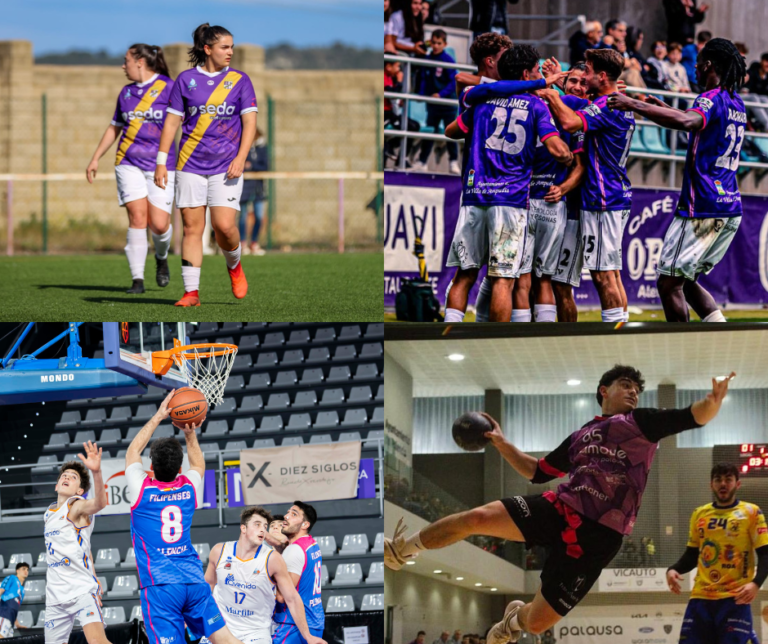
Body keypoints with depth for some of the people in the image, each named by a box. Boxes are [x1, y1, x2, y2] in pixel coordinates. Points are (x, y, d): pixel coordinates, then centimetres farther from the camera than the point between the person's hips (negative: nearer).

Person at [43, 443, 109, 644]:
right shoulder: (50, 512, 16)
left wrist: (96, 472, -51)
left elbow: (99, 503, -32)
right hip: (55, 595, 8)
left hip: (82, 591, -8)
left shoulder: (77, 506, -7)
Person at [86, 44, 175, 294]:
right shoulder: (127, 92, 13)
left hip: (160, 164, -3)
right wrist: (95, 158, 19)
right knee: (137, 217, -11)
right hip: (129, 163, 3)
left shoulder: (169, 88, -3)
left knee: (159, 224, -9)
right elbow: (114, 128, 23)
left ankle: (161, 257, 25)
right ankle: (137, 279, -8)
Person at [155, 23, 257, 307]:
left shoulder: (239, 80, 4)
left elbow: (249, 122, 1)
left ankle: (234, 265, 19)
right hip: (191, 164, 1)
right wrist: (161, 161, 1)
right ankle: (191, 291, 1)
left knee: (224, 225, -12)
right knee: (191, 227, -2)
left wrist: (240, 159, -12)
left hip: (226, 166, -1)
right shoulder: (186, 79, 4)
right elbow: (172, 122, 6)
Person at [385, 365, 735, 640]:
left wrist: (714, 398, -31)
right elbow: (537, 472, 33)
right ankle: (401, 551, 6)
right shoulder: (580, 436, 23)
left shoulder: (640, 423, 7)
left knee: (538, 622, -3)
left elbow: (695, 416, -8)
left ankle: (517, 618, 37)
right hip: (559, 508, 4)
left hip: (596, 536, -4)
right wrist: (502, 444, 22)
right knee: (476, 518, -17)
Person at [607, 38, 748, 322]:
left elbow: (687, 122, -35)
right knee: (686, 281, 18)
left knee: (669, 283, -2)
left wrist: (635, 105, -31)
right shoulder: (737, 104, 16)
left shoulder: (712, 99, -13)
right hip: (730, 208, 9)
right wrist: (665, 109, 40)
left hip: (702, 209, -9)